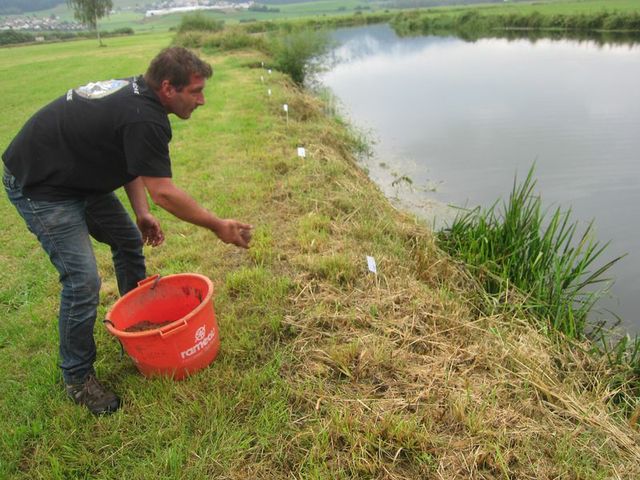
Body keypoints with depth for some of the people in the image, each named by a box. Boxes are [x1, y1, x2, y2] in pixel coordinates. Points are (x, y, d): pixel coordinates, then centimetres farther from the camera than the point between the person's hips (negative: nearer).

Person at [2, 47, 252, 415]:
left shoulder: (137, 94, 0)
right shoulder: (143, 118, -30)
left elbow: (135, 160, 8)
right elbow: (163, 192, -29)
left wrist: (142, 213, -1)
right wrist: (218, 226, -21)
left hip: (80, 177, 10)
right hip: (39, 187, -10)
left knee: (129, 241, 14)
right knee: (83, 281, -14)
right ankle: (77, 378, 6)